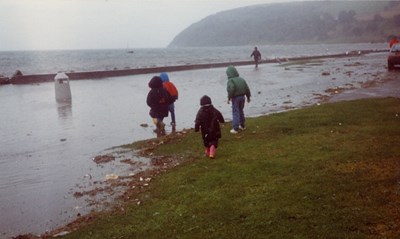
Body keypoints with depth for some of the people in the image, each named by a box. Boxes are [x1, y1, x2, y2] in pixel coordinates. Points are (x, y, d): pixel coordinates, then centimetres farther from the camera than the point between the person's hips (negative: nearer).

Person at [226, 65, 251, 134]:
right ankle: (242, 126, 32)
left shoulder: (230, 81, -14)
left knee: (235, 113, -3)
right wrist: (248, 97, 18)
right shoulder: (241, 79, 8)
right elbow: (247, 88, 8)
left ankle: (235, 128, -3)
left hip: (235, 98, -6)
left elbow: (231, 89, -28)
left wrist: (229, 97, -18)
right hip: (242, 97, 7)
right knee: (241, 111, 21)